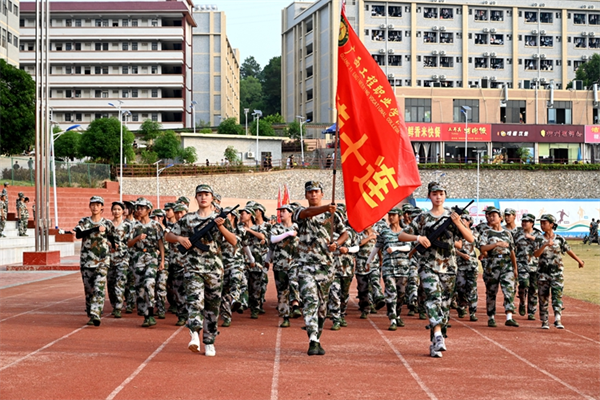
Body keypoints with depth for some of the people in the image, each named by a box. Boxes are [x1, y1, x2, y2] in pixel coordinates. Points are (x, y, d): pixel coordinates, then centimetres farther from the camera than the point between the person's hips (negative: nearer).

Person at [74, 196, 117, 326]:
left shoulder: (107, 223, 5)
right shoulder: (84, 222, 5)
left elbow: (113, 241, 19)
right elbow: (78, 234, -17)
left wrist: (113, 245, 3)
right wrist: (96, 229, -22)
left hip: (102, 261, -1)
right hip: (86, 260, 2)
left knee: (99, 288, -14)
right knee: (88, 289, 7)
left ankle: (96, 315, -21)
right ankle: (90, 315, 20)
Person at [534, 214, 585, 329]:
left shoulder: (559, 239, 1)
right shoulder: (539, 239, 0)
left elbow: (569, 251, 13)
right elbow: (535, 254, -14)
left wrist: (579, 261, 22)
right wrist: (545, 245, -28)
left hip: (557, 273, -1)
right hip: (543, 273, 1)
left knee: (557, 296, -11)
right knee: (543, 297, 6)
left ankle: (558, 321, -18)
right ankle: (544, 322, 16)